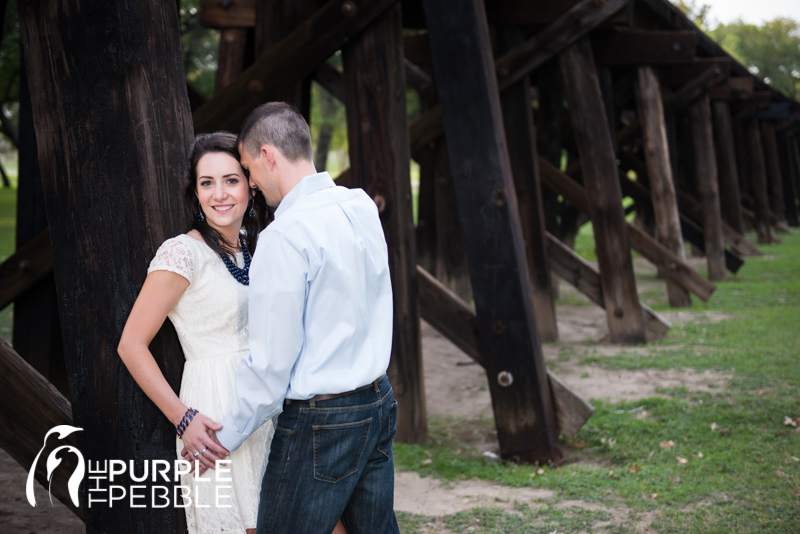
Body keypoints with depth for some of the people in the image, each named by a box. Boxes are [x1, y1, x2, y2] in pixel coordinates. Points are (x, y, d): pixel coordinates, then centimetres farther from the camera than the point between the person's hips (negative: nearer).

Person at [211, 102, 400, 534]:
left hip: (318, 423, -8)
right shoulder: (361, 207, 5)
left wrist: (226, 437, -5)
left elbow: (273, 358, -16)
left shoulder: (287, 235, -18)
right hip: (378, 402, 8)